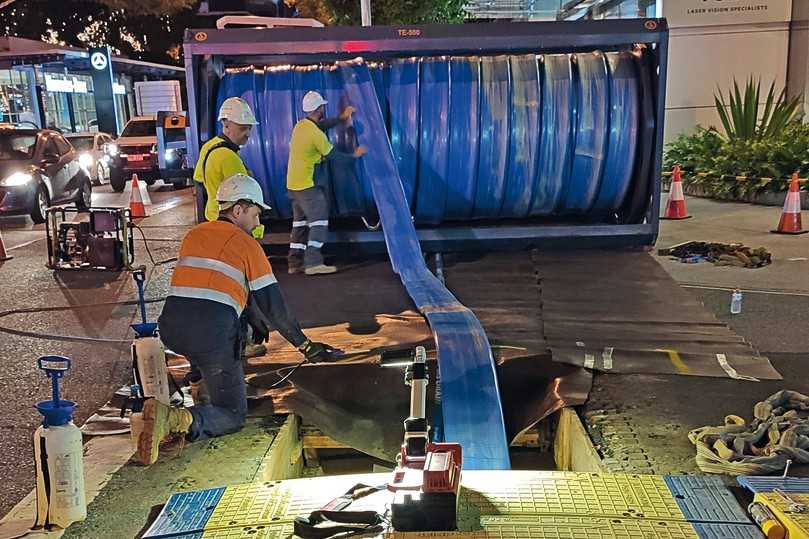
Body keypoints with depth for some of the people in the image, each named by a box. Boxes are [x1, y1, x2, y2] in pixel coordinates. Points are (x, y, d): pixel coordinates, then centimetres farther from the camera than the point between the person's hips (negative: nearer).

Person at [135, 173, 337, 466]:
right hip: (213, 335, -6)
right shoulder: (247, 245, 2)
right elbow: (274, 305, 3)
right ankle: (177, 420, -22)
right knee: (233, 415, 5)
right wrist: (304, 345, 15)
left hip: (171, 330, 7)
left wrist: (258, 326, 38)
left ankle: (205, 378, 28)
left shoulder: (193, 235, 20)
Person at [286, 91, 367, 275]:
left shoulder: (300, 125, 6)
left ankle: (295, 262, 14)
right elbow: (332, 155, -8)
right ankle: (313, 263, -10)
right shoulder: (316, 134, -18)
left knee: (300, 221, 12)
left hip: (293, 183, 9)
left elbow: (321, 125, 25)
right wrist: (355, 155, 6)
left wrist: (341, 118, 26)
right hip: (306, 184, -9)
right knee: (319, 220, -5)